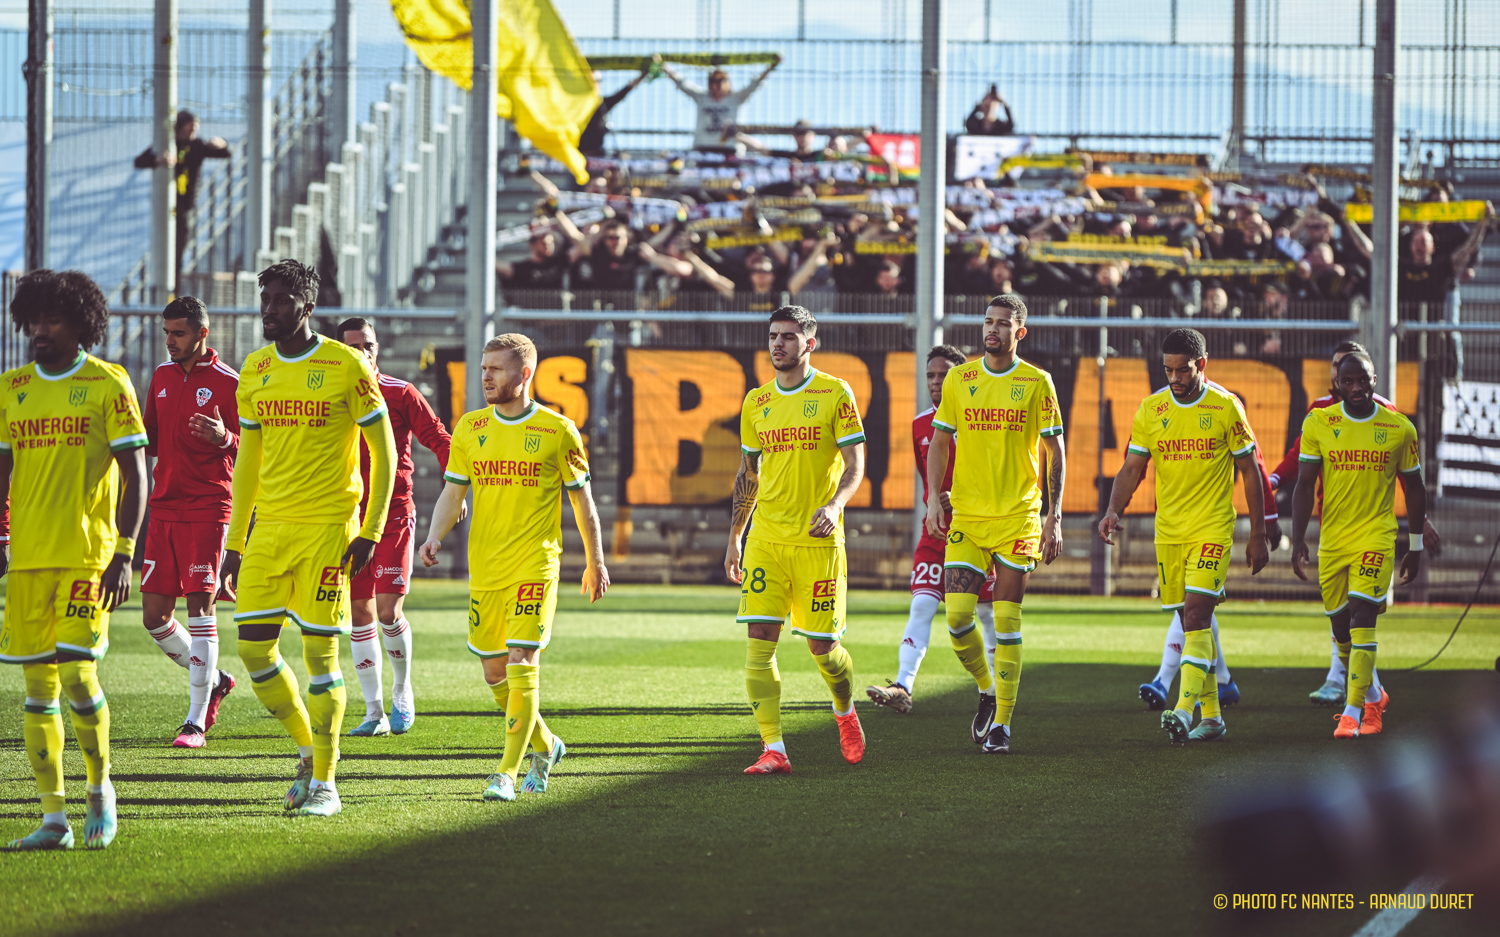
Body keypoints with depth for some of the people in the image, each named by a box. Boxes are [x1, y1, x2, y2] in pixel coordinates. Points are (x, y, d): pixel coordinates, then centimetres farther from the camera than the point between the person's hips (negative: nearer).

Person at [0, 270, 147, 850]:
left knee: (77, 675, -12)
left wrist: (125, 555, -10)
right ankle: (53, 819, 6)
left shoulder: (108, 385, -2)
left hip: (88, 556, -4)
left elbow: (135, 475, -2)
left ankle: (100, 787, 12)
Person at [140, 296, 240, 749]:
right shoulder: (162, 375, 13)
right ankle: (213, 680, 26)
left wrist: (224, 437, -27)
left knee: (200, 605, -10)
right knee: (154, 614, 3)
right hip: (163, 506, 6)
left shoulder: (227, 382, -6)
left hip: (208, 507, -6)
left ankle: (196, 720, -6)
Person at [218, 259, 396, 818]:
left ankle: (325, 782, 3)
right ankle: (308, 749, 21)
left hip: (328, 528, -5)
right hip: (269, 527, 5)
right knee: (254, 648, 0)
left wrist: (371, 532, -9)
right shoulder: (255, 371, 9)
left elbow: (383, 452, -3)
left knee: (320, 652, -6)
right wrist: (234, 541, 14)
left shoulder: (347, 367, -6)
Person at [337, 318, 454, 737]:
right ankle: (374, 712, 8)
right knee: (360, 613, 2)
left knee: (389, 611, -10)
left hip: (394, 512, -3)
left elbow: (439, 440, 0)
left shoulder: (401, 394, -1)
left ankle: (402, 694, 14)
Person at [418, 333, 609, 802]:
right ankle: (544, 745, 32)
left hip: (535, 565, -4)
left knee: (522, 663, -14)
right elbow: (453, 492, 11)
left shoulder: (558, 431, -2)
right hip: (484, 567, 4)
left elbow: (582, 499, 7)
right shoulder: (469, 428, 7)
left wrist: (595, 562, 10)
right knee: (494, 670, 8)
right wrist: (436, 535, -8)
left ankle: (508, 772, -13)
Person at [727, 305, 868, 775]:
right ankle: (773, 750, -10)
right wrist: (734, 538, 17)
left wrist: (834, 505, -22)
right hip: (766, 539, 3)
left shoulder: (835, 394, -1)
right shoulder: (756, 402, 10)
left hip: (819, 540, -3)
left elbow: (855, 464, -3)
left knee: (823, 647, 2)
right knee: (759, 642, -10)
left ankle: (845, 712, 34)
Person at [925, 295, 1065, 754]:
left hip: (1018, 518, -2)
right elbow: (939, 442, 12)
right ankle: (988, 690, 17)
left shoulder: (1037, 383, 0)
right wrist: (934, 498, -1)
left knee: (1007, 621, -4)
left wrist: (1054, 518, -3)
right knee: (957, 614, -9)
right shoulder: (958, 380, 6)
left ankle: (1001, 723, 3)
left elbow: (1055, 452, 3)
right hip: (967, 517, 2)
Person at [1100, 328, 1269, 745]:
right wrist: (1114, 510, -12)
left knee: (1196, 614, -18)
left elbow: (1249, 471, 2)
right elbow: (1132, 468, 6)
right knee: (1192, 621, 7)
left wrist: (1258, 534, 2)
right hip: (1168, 530, 4)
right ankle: (1211, 716, 15)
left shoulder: (1226, 407, -4)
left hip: (1213, 527, -4)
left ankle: (1185, 709, -25)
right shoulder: (1151, 409, 4)